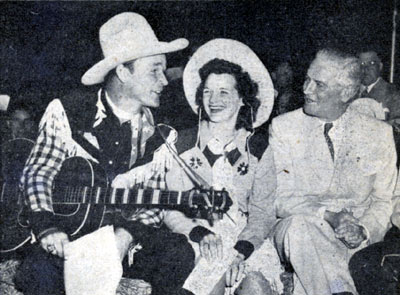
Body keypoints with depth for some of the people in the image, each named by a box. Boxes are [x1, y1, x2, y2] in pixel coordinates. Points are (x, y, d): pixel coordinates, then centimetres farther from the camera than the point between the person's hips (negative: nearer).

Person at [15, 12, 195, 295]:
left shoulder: (151, 127, 3)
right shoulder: (66, 112, -4)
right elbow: (37, 173, -3)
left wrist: (128, 233, -18)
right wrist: (48, 227, -20)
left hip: (126, 234, 3)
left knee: (179, 253, -23)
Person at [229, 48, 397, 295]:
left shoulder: (378, 134, 8)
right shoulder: (284, 127, 6)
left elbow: (382, 203, 8)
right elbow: (282, 199, 0)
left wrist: (363, 230, -13)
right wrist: (330, 215, -18)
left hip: (355, 244, -1)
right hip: (295, 228, 1)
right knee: (300, 224, -35)